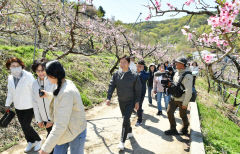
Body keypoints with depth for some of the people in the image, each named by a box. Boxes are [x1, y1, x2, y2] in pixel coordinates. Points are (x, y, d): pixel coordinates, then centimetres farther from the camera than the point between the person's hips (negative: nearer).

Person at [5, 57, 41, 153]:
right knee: (23, 126, 14)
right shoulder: (10, 78, 0)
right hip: (18, 107, 6)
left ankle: (38, 140, 20)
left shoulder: (28, 76, -18)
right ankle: (30, 142, 36)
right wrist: (8, 104, 13)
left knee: (26, 126, -5)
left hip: (29, 106, -6)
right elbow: (10, 92, 12)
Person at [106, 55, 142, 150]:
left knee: (126, 119, -12)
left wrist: (137, 101, -7)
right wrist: (109, 98, -12)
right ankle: (129, 132, 44)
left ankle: (122, 141, -2)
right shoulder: (116, 74, -3)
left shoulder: (134, 76, -10)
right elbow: (111, 86, -3)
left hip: (130, 101, -4)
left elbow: (138, 90, -5)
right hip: (121, 101, 4)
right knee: (125, 118, 19)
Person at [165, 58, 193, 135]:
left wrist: (185, 103, -20)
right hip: (174, 98, 7)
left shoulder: (187, 75, -20)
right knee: (169, 112, 4)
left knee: (183, 115, 10)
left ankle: (185, 129, 36)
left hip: (182, 100, -7)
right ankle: (173, 129, 18)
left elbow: (189, 91, -22)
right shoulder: (177, 73, 6)